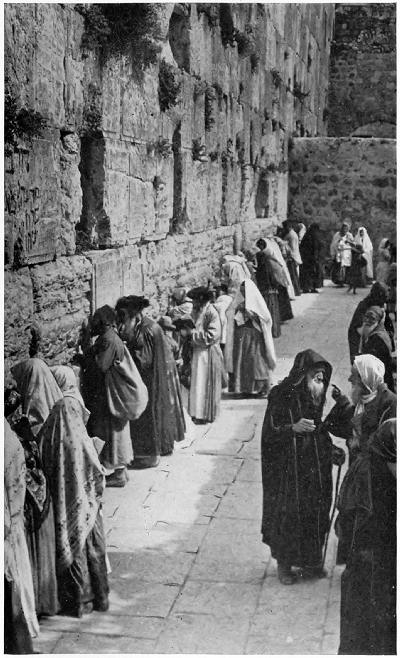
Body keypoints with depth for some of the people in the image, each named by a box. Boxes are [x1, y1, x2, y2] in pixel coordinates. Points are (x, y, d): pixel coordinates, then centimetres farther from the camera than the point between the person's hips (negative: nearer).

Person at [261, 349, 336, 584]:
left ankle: (310, 561, 27)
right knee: (287, 514, 3)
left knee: (315, 514, 9)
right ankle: (284, 563, 22)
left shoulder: (315, 397, 2)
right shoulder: (280, 397, -15)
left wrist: (331, 450, 4)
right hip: (287, 472, -5)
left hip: (314, 467, 5)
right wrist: (293, 428, -30)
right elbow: (269, 433, -16)